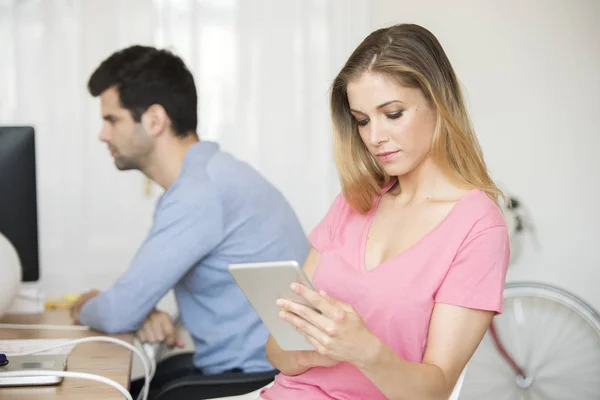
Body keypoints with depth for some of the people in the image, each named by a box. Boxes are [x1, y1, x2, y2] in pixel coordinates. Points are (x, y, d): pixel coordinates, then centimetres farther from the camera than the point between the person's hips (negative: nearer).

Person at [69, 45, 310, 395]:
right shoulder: (205, 173, 9)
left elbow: (120, 312, -22)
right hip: (234, 364, 8)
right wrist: (143, 312, -6)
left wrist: (85, 309, 0)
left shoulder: (200, 192, -22)